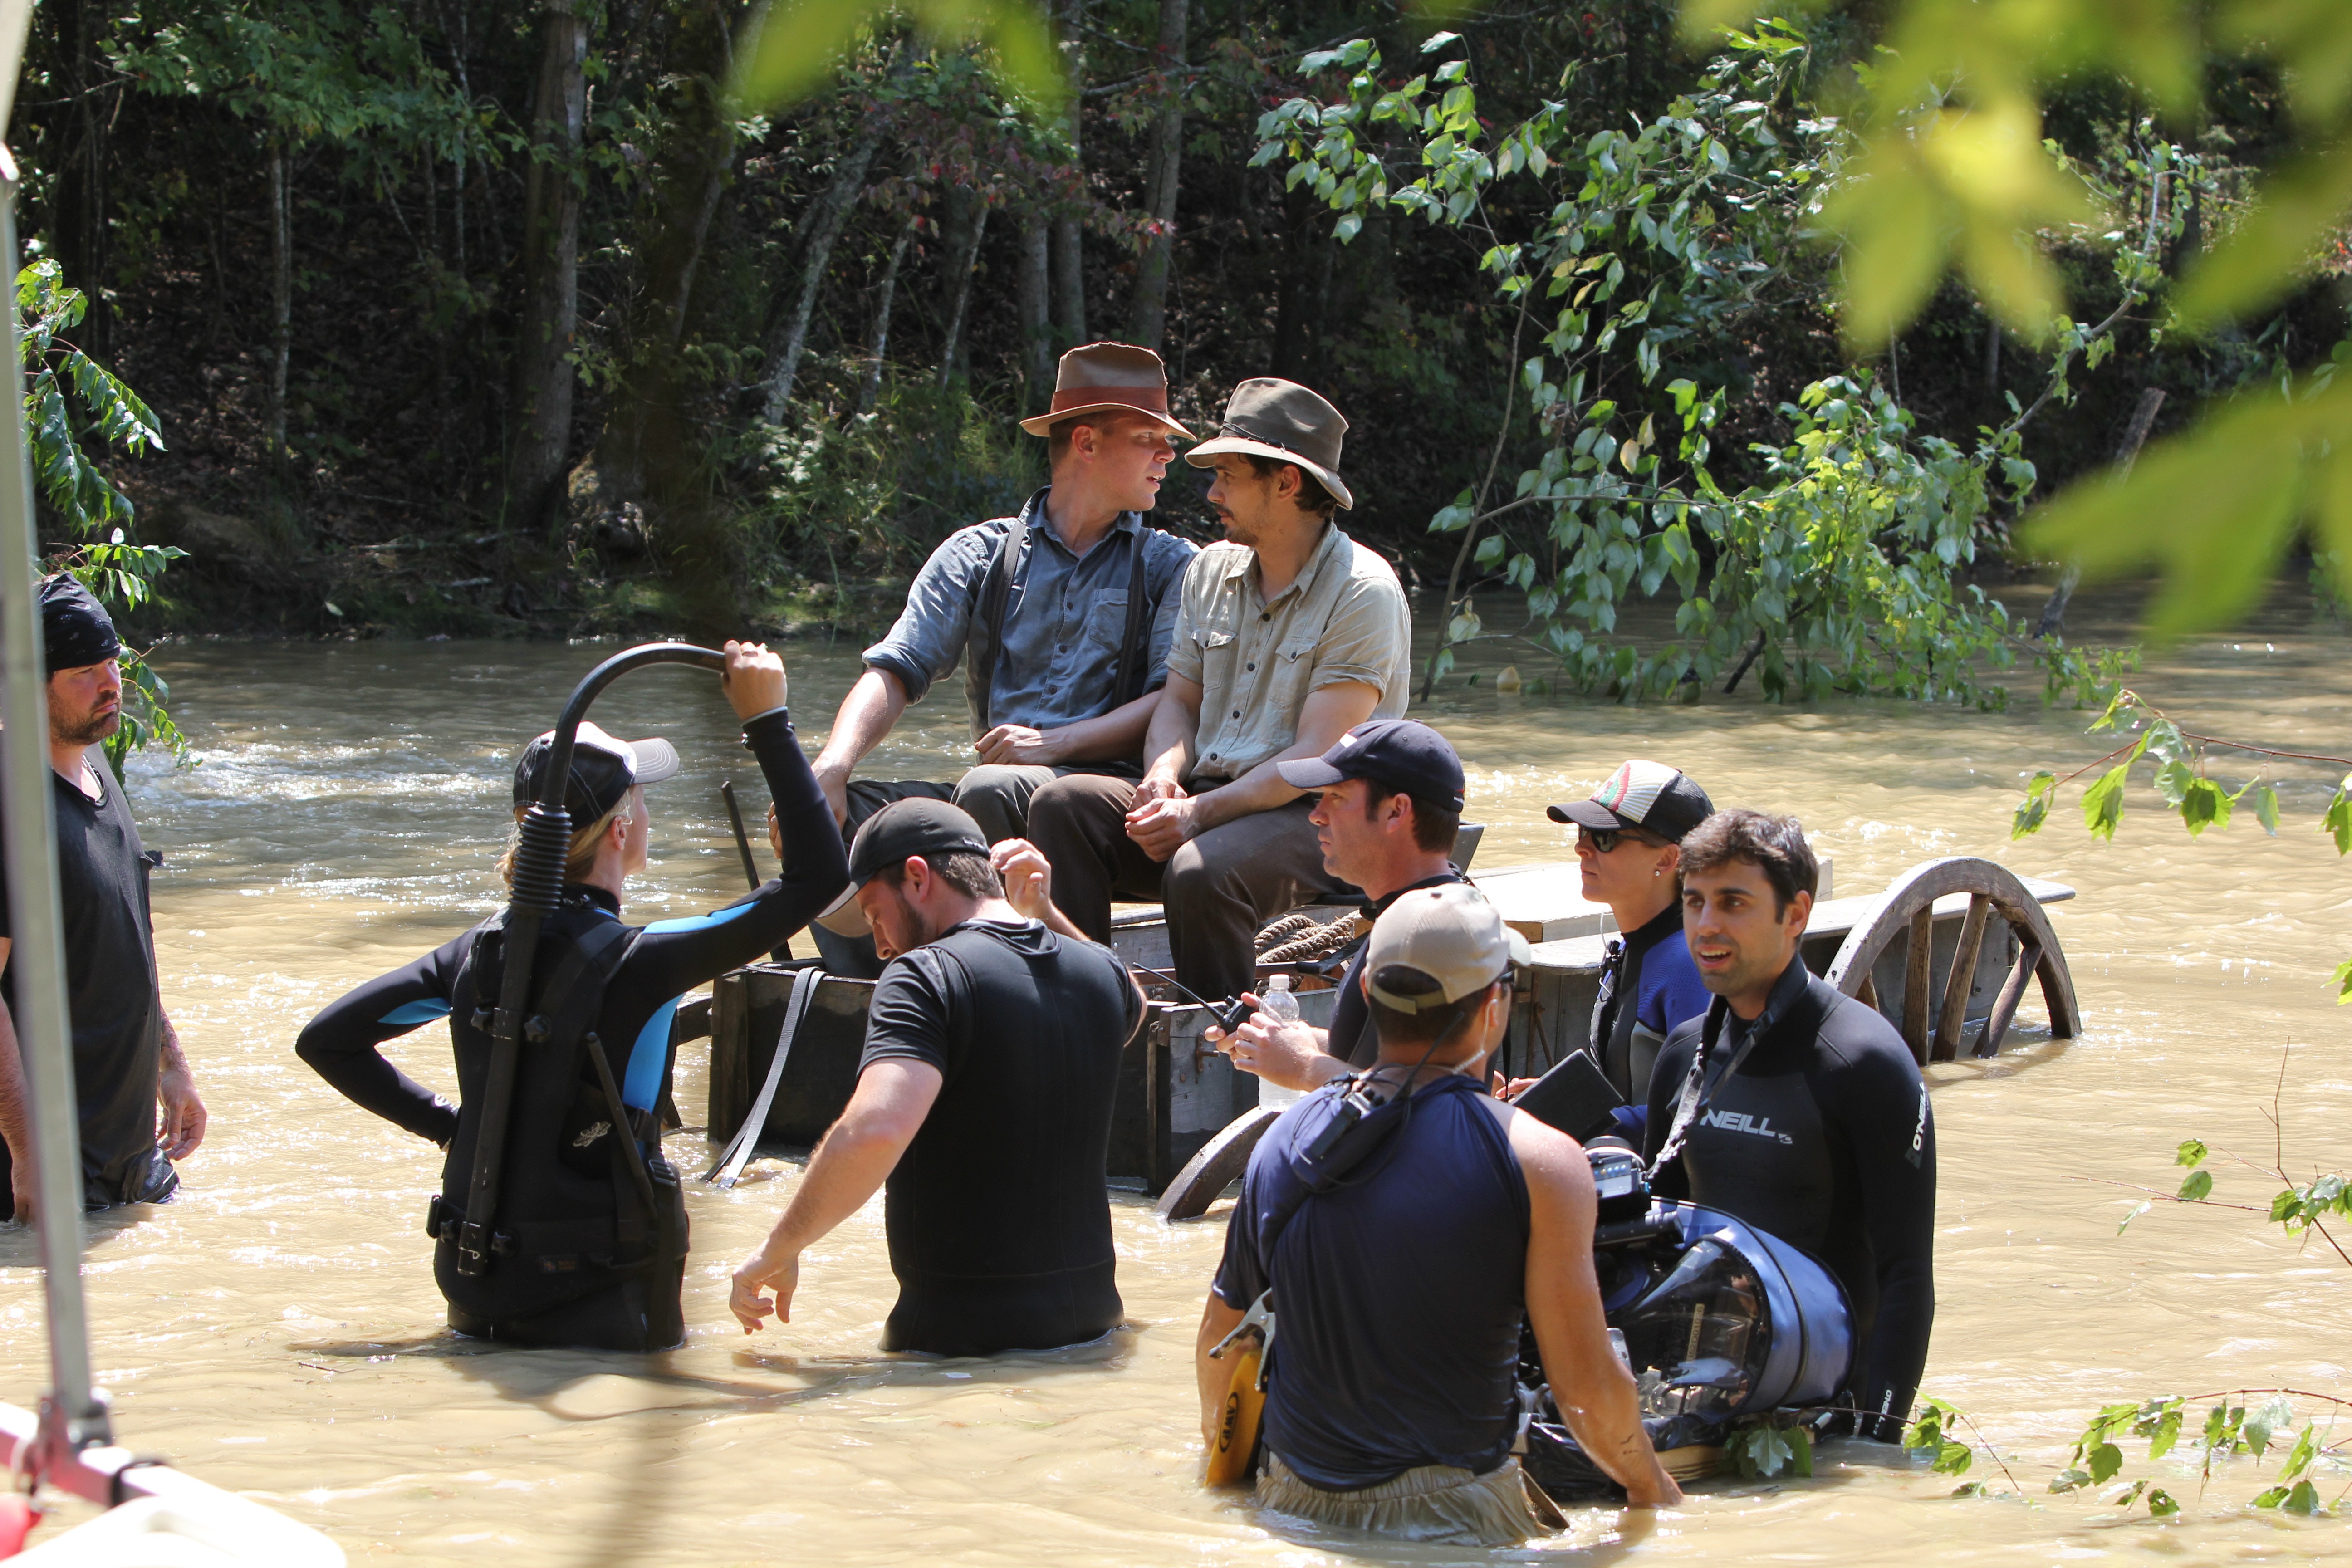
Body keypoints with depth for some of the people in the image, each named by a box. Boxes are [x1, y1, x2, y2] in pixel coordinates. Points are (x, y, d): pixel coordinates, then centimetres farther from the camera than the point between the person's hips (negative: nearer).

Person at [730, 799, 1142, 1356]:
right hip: (1093, 1318, 7)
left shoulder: (928, 974, -13)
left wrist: (778, 1250, -18)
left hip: (962, 1332, -7)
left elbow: (875, 1131, -30)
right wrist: (1044, 915, 26)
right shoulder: (1102, 972, 9)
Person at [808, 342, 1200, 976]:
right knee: (840, 809, -22)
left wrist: (1056, 743, -16)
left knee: (989, 790, -35)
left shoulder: (1172, 567, 13)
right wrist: (833, 766, -16)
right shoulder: (979, 555, 16)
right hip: (997, 779, 3)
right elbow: (897, 670, 4)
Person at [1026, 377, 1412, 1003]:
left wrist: (1199, 813, -24)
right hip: (1210, 796, 7)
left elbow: (1316, 757, -17)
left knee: (1202, 872, -36)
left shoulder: (1363, 593, -10)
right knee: (1063, 804, -16)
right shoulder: (1211, 570, 14)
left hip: (1315, 816, -7)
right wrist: (1163, 780, -6)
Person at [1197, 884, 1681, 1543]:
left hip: (1292, 1508, 6)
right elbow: (1589, 1392, -9)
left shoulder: (1283, 1140, 4)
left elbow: (1219, 1341, 14)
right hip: (1454, 1514, -6)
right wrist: (1651, 1488, 10)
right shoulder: (1540, 1162, -10)